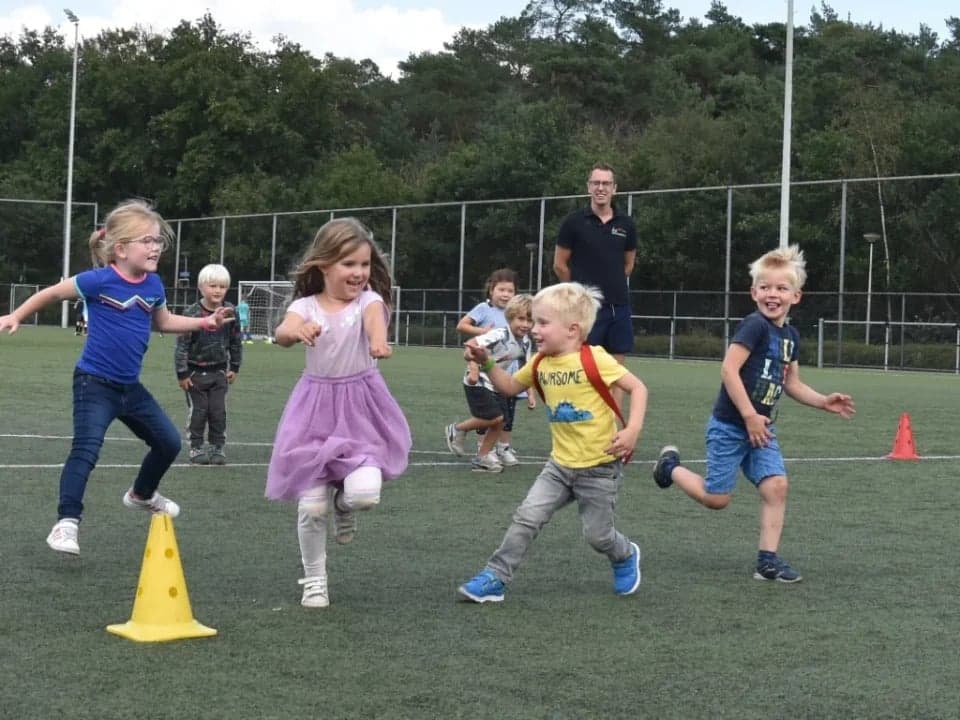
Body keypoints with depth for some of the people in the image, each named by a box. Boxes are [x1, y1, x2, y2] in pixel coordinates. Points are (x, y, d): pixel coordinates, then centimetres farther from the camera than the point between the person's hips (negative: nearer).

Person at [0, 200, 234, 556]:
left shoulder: (153, 285, 2)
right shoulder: (100, 280, -18)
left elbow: (164, 322, 21)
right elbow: (53, 292, -6)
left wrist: (205, 322, 12)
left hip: (130, 386, 7)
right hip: (94, 383, -7)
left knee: (169, 442, 17)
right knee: (86, 449, -21)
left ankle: (142, 494, 42)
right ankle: (67, 523, -19)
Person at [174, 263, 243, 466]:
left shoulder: (230, 312, -5)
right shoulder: (192, 312, -15)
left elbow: (235, 342, 8)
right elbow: (182, 344, -11)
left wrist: (234, 367, 9)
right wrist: (182, 373, -11)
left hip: (219, 371, 3)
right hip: (196, 371, -3)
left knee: (219, 411, 4)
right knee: (198, 411, 4)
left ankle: (217, 447, 15)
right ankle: (196, 448, 15)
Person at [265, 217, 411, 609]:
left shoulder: (368, 300, -3)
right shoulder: (306, 306, -2)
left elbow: (374, 319, -28)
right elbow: (282, 334, -23)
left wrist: (378, 341, -53)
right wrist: (297, 330, -48)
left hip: (361, 410, 0)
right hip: (317, 410, 1)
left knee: (365, 492, -20)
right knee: (311, 505, -2)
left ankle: (343, 501, 19)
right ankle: (314, 580, 21)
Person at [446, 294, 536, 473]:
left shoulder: (525, 343, -1)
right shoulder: (500, 335, -26)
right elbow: (470, 344, -29)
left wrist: (530, 394, 5)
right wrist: (473, 370, -35)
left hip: (496, 385, 8)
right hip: (478, 382, -8)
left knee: (500, 420, 2)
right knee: (494, 417, -15)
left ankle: (482, 458, 14)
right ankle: (457, 429, 7)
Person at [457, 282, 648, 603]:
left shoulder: (594, 359, -18)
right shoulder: (540, 363, 2)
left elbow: (637, 387, -13)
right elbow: (510, 387, 16)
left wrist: (633, 430, -25)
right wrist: (487, 363, 0)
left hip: (600, 467, -5)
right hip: (561, 464, 5)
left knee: (597, 535, 6)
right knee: (527, 516, -5)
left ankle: (625, 557, 39)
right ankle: (495, 578, 1)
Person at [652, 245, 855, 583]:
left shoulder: (791, 335, 8)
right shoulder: (754, 326, -17)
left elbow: (791, 383, 20)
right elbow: (729, 370, -23)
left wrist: (824, 402, 7)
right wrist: (749, 415, -22)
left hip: (760, 428, 7)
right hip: (729, 425, -7)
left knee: (776, 485, -7)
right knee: (716, 498, -1)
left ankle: (768, 559, 0)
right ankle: (671, 466, 26)